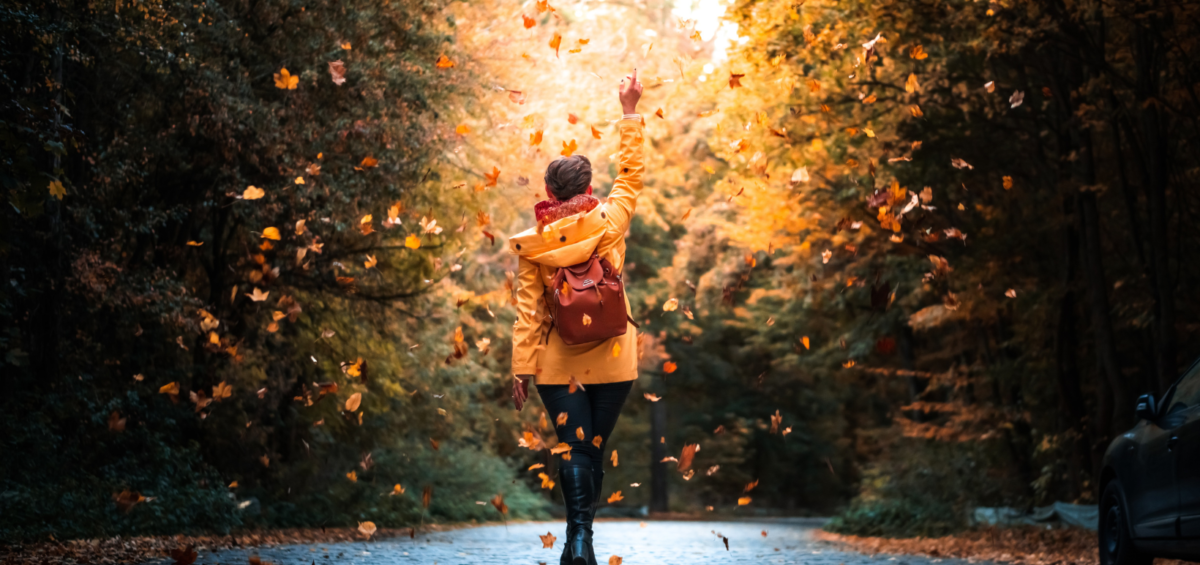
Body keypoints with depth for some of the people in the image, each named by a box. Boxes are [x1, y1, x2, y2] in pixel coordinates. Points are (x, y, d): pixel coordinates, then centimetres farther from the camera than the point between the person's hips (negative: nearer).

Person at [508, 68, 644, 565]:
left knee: (574, 450, 2)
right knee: (594, 449, 11)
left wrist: (521, 367, 0)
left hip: (559, 364, 0)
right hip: (612, 360, 1)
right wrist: (630, 112, 14)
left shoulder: (532, 245, -6)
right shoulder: (608, 223, -7)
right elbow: (630, 175, 7)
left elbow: (528, 309, -5)